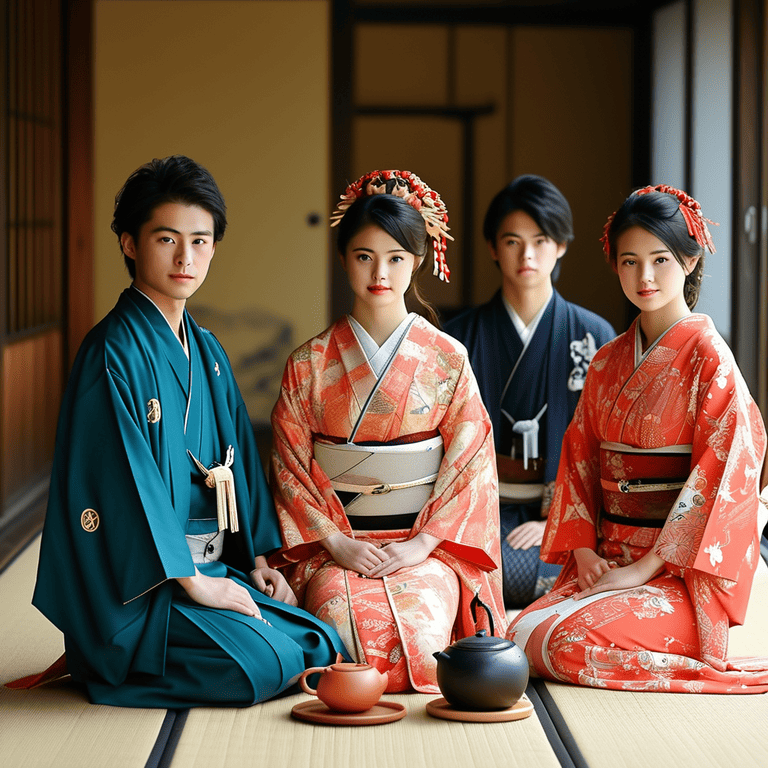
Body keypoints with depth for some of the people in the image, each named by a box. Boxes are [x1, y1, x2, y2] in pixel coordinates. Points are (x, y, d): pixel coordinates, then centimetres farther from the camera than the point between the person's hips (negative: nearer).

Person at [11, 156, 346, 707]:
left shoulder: (207, 351, 14)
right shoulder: (114, 351, -14)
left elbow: (239, 456, 17)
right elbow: (126, 475, -19)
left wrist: (257, 559, 7)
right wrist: (190, 579, -18)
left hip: (211, 567, 9)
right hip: (139, 581, -8)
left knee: (324, 646, -3)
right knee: (262, 664, -23)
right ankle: (105, 661, -1)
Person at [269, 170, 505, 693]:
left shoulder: (447, 359, 4)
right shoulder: (310, 364, 6)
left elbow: (471, 460, 1)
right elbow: (291, 464, 3)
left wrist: (422, 543, -11)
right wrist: (337, 542, -11)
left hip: (427, 545, 0)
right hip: (335, 544, 0)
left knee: (420, 617, -31)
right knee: (343, 615, -32)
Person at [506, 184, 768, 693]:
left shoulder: (707, 355, -8)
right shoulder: (609, 361, 13)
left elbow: (723, 468, -14)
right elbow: (580, 457, 13)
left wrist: (647, 566, -16)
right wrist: (584, 551, -3)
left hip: (679, 568, -6)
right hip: (608, 558, 6)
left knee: (573, 642, -26)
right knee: (521, 636, -15)